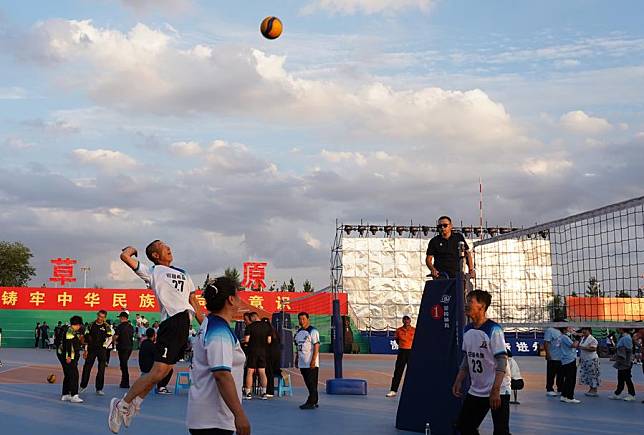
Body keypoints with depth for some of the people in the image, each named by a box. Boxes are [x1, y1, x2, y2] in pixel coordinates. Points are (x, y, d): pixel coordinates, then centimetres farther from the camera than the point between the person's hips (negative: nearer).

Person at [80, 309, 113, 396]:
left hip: (102, 350, -2)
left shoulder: (106, 326, -1)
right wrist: (86, 350, 5)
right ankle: (83, 386, 17)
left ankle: (99, 389, 7)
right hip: (91, 349, 2)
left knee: (101, 370, 0)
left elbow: (110, 338, 1)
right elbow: (87, 338, 7)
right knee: (87, 368, 3)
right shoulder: (91, 325, 3)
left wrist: (104, 346, -8)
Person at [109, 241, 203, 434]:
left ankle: (134, 404, 23)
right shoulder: (153, 272, 4)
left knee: (165, 369, 10)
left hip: (185, 324, 7)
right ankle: (121, 405, -1)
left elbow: (194, 302, 24)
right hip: (172, 322, -7)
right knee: (158, 371, -13)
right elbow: (125, 256, -7)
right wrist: (132, 249, 16)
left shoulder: (183, 273, 24)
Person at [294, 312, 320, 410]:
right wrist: (296, 359, 19)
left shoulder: (313, 331, -10)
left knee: (312, 383, -6)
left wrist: (313, 360, -21)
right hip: (302, 363, 8)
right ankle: (314, 402, 19)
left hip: (311, 363, -8)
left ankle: (311, 402, -5)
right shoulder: (298, 332, 15)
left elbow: (316, 346, -15)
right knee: (308, 383, 12)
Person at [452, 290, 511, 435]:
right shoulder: (467, 330, 6)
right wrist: (458, 381, 9)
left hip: (498, 391, -7)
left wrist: (495, 391, -24)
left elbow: (501, 362, -19)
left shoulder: (494, 329, -16)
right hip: (475, 391, 7)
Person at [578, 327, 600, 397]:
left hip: (592, 359, -9)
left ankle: (594, 391, 0)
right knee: (586, 374, 11)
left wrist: (583, 348, -28)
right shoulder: (583, 338, 13)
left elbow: (593, 349, -25)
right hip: (585, 359, 9)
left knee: (592, 375, -5)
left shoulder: (592, 339, -15)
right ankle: (591, 389, 19)